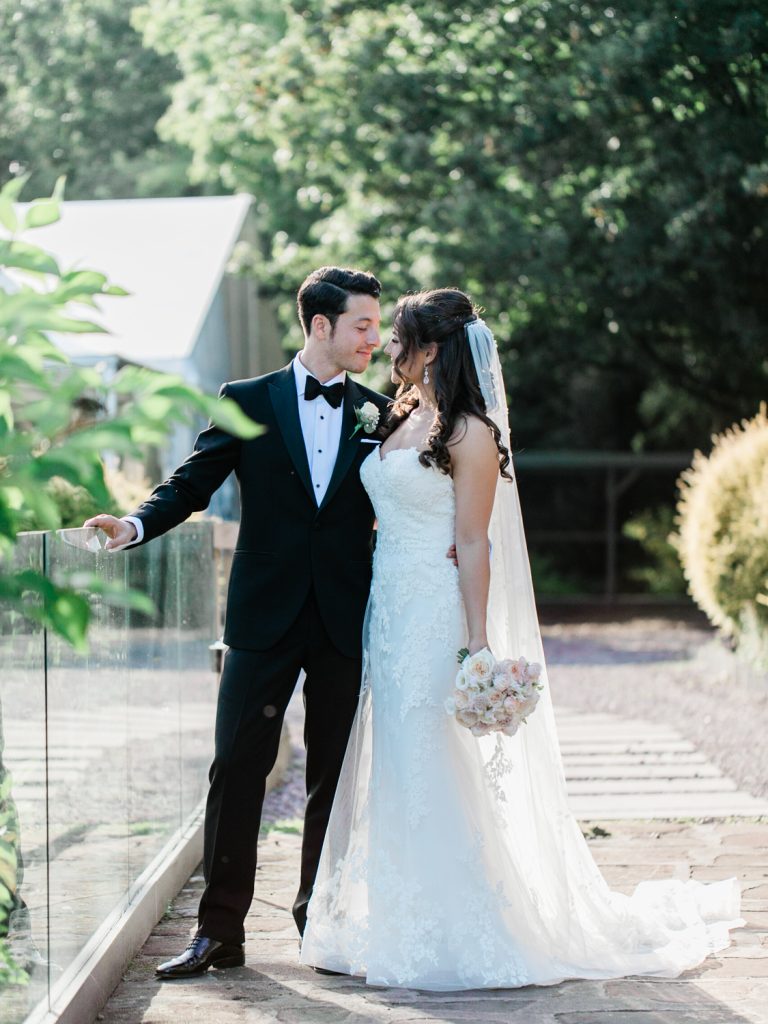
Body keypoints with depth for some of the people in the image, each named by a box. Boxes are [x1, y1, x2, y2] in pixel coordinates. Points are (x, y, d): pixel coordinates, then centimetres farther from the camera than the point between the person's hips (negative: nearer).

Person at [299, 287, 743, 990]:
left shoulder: (469, 434, -10)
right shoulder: (401, 418, 13)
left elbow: (473, 544, -13)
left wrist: (477, 641, -17)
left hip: (435, 619, -8)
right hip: (388, 615, 8)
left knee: (432, 773, -5)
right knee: (390, 768, 10)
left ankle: (456, 938, 4)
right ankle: (397, 926, 19)